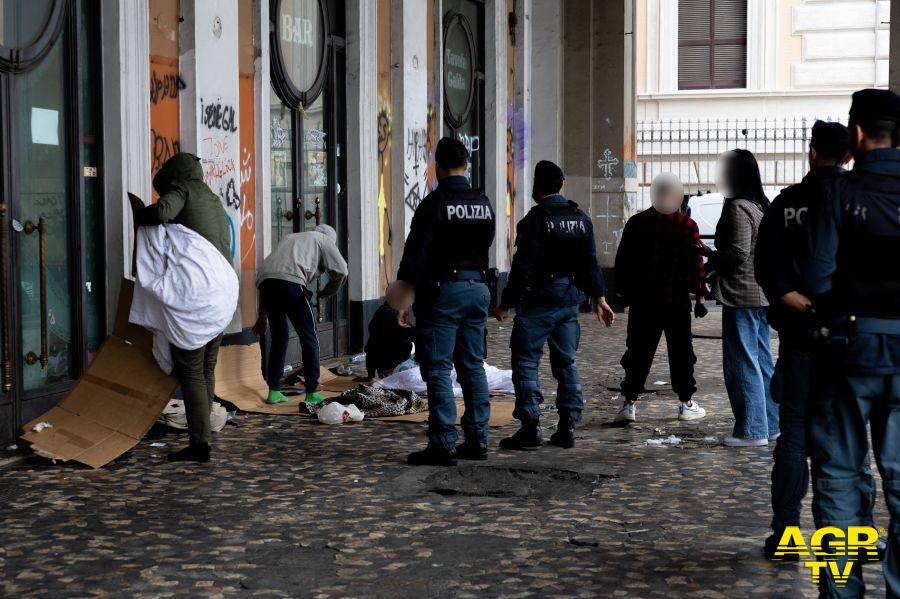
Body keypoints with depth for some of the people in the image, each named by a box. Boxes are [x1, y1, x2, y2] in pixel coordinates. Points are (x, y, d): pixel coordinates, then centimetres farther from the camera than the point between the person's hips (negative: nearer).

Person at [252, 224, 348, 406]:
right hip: (290, 281, -6)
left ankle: (274, 391, 18)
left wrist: (263, 317, 40)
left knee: (279, 338, 19)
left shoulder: (291, 238, 39)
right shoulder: (324, 240, 22)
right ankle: (312, 393, 6)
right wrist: (325, 293, 26)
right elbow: (341, 271, 6)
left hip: (264, 279, 6)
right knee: (309, 339, 6)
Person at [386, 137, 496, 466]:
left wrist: (403, 298, -14)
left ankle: (443, 445, -5)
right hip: (478, 288, 7)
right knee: (473, 367, 13)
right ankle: (477, 439, 16)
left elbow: (416, 253, -15)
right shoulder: (484, 204, 11)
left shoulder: (434, 203, -11)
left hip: (442, 291, -7)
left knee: (438, 370, -3)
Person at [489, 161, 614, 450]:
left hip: (538, 299, -7)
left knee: (526, 361, -1)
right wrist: (599, 298, 15)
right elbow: (590, 263, 9)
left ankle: (530, 428, -5)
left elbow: (523, 268, -14)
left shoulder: (534, 220, -12)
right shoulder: (581, 218, 8)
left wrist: (506, 304, -9)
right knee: (566, 361, 12)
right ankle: (567, 427, 12)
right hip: (570, 299, 7)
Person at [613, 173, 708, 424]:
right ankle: (686, 404, 14)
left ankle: (629, 403, -1)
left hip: (642, 301, 1)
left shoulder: (636, 222, 2)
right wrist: (700, 295, -1)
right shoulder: (688, 225, -4)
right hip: (677, 300, -1)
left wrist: (623, 290, 12)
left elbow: (622, 260, 4)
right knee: (681, 351, 9)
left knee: (638, 351, 5)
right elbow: (696, 262, -6)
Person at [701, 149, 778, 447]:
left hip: (742, 296, -9)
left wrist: (709, 253, -5)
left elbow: (738, 254, -21)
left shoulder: (738, 208, -15)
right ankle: (770, 424, 21)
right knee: (762, 360, 15)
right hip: (762, 295, 9)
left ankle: (752, 429, 0)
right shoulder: (762, 206, 13)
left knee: (741, 363, -3)